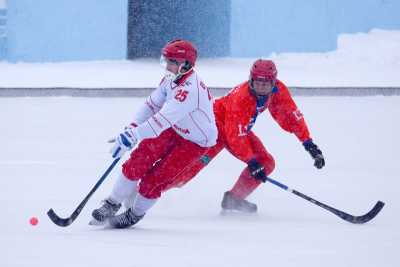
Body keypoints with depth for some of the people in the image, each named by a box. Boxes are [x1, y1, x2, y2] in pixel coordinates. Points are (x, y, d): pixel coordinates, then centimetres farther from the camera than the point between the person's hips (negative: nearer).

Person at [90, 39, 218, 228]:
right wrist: (132, 128, -6)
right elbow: (153, 104, 3)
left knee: (154, 180, -10)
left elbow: (162, 120, -43)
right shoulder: (172, 78, -8)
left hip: (195, 142, -8)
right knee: (137, 163, -3)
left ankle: (135, 214, 15)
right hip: (173, 129, 8)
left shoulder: (189, 90, -37)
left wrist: (132, 137, -46)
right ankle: (112, 204, 12)